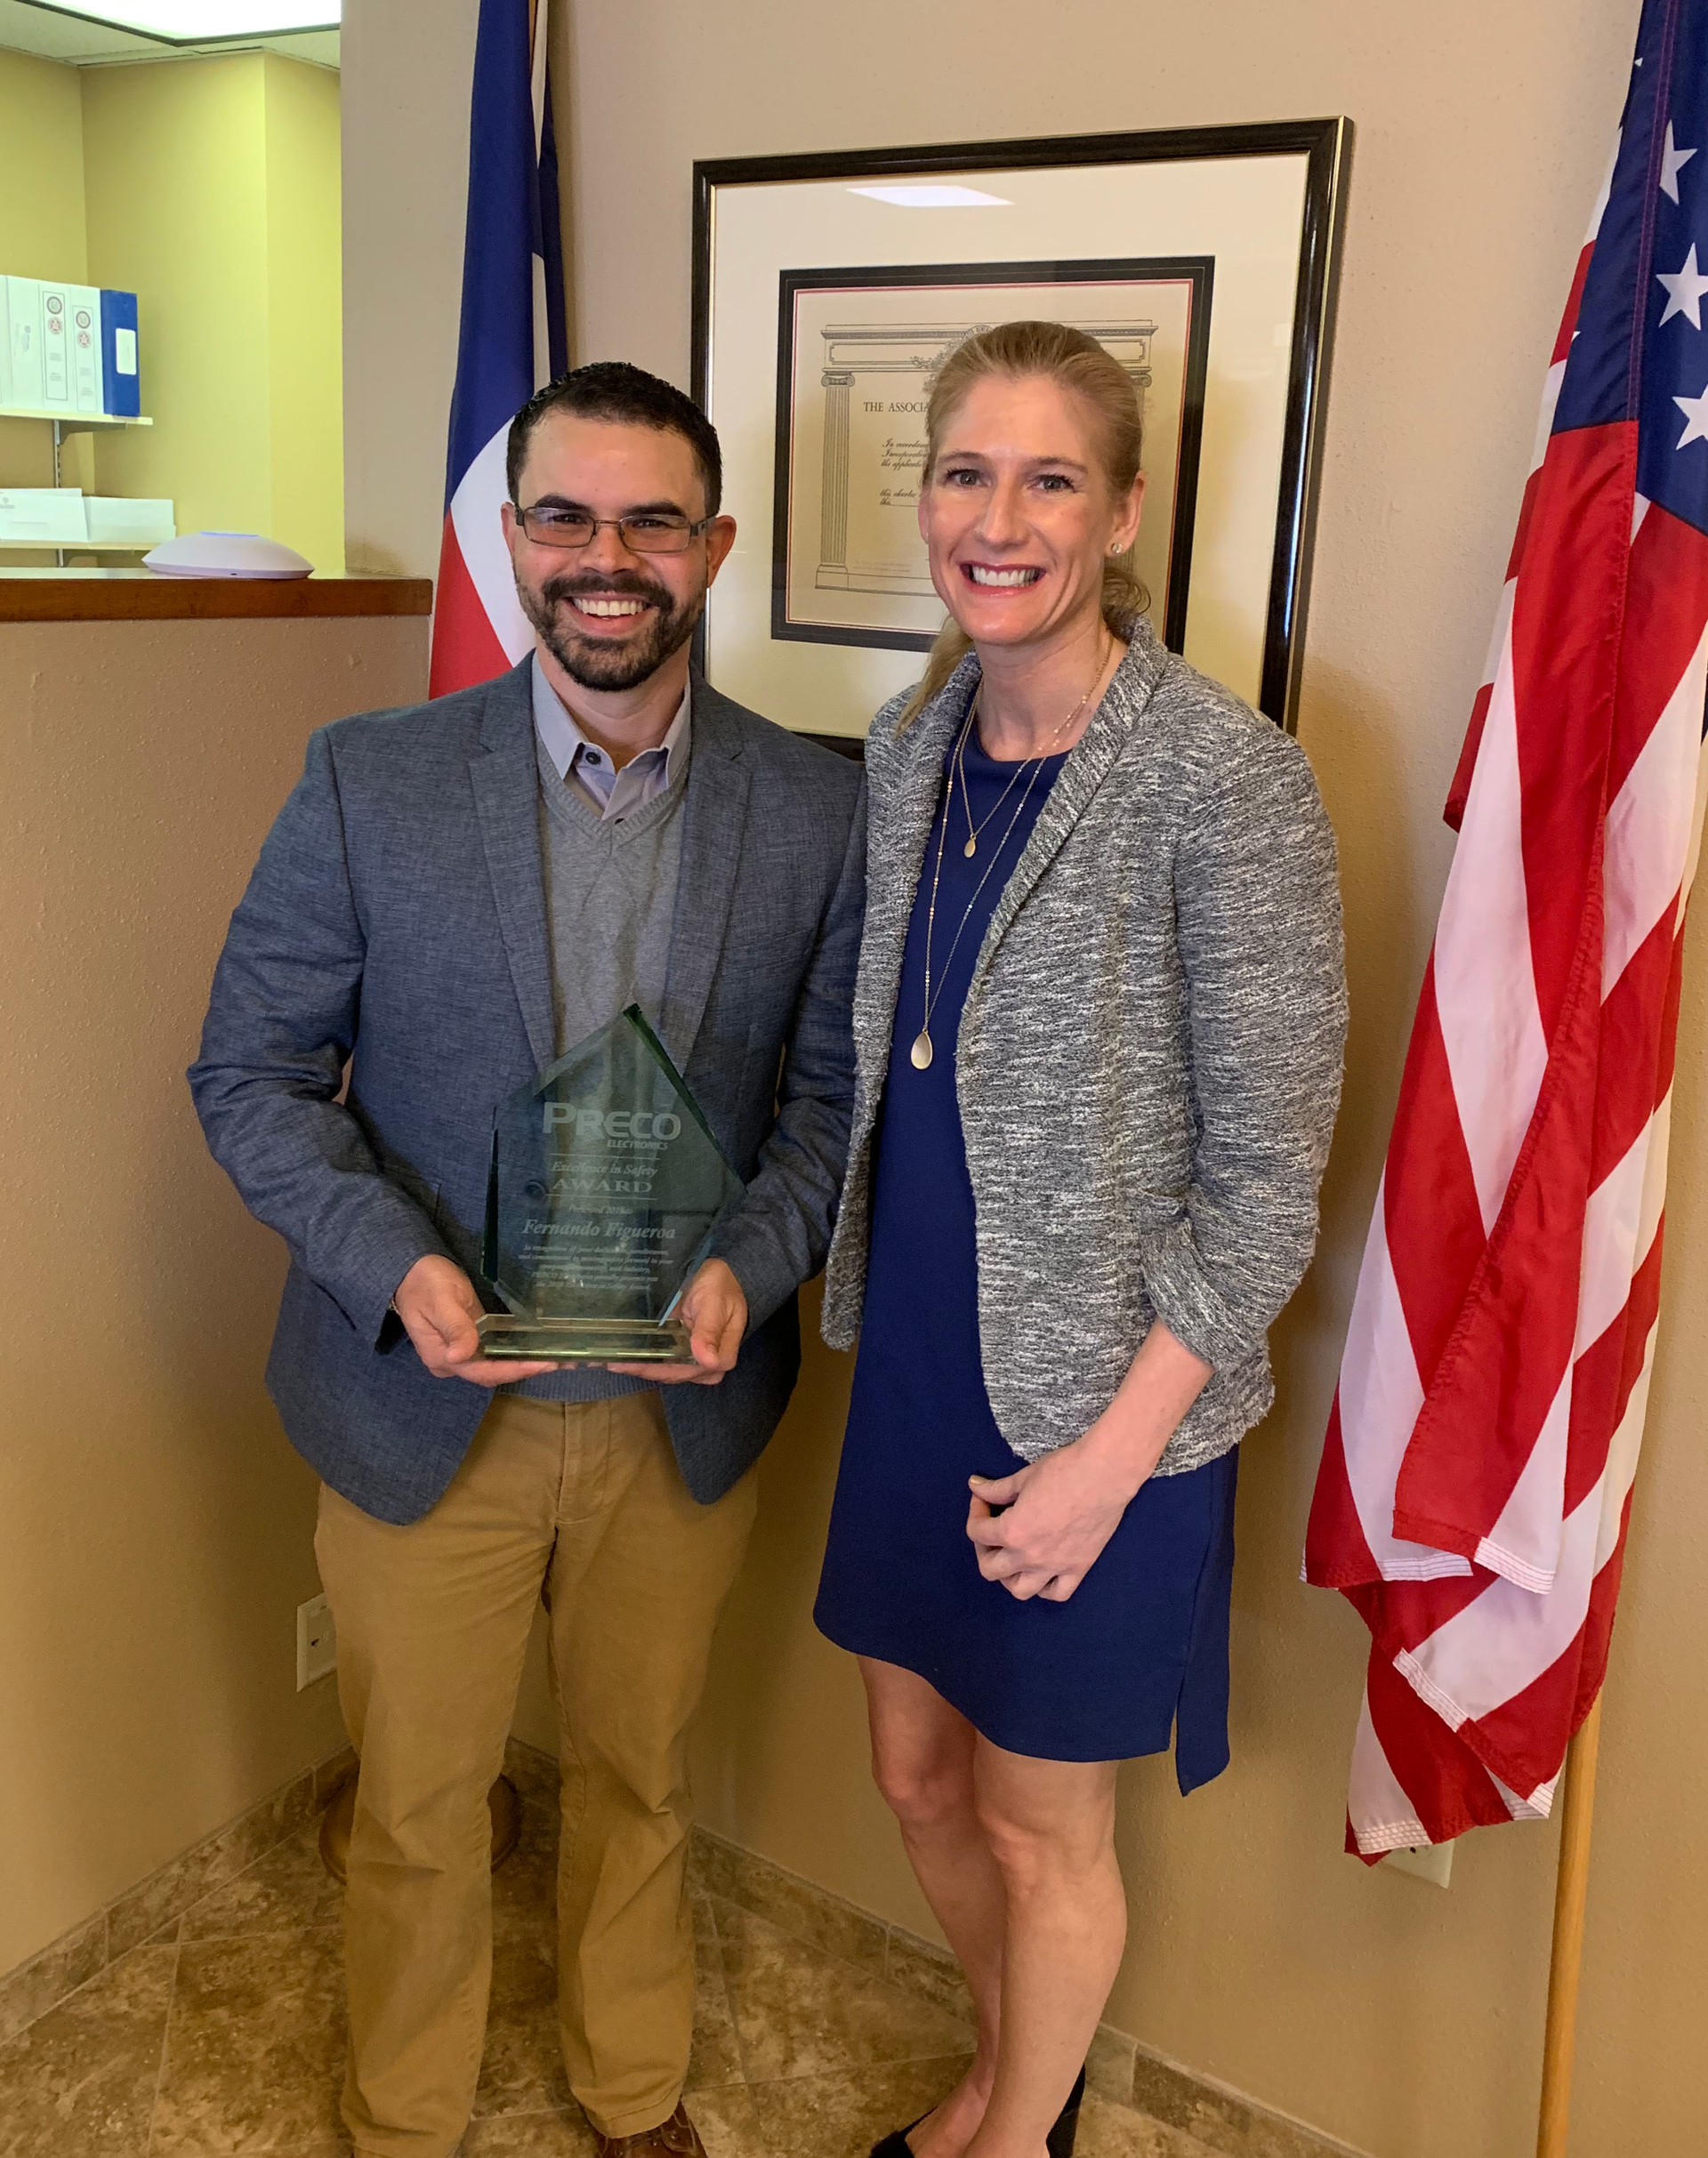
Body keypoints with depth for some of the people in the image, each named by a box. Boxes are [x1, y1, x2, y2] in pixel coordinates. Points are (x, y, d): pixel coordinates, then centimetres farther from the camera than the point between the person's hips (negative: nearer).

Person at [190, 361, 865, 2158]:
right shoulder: (369, 782, -10)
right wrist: (391, 1264, -20)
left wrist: (750, 1266, -17)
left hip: (681, 1410, 2)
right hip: (426, 1406, -1)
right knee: (416, 1807, 18)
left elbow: (833, 1087, 0)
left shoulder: (819, 809, -6)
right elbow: (252, 1069, -5)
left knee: (640, 1784, 23)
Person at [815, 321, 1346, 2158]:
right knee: (916, 1770, 22)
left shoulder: (1228, 782, -18)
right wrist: (852, 1301, 8)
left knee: (1039, 1823, 15)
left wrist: (1107, 1456, -17)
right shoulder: (908, 750, 2)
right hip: (914, 1371, 6)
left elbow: (1266, 1178, -16)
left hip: (1094, 1406, -6)